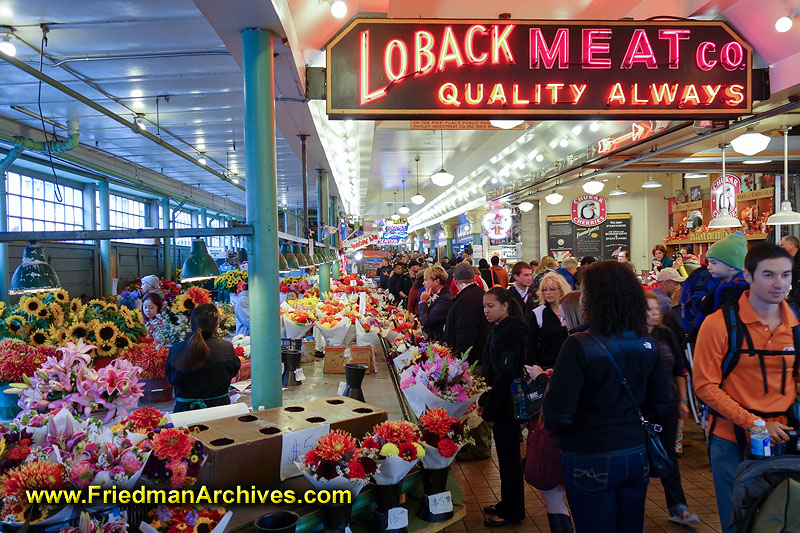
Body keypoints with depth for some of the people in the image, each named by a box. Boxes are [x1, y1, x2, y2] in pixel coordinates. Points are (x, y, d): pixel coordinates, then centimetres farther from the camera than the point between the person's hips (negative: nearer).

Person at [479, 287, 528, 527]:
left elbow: (505, 375, -22)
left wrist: (490, 408, -18)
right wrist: (484, 400, 14)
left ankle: (512, 512, 16)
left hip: (506, 403, -9)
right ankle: (507, 503, 30)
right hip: (499, 400, 9)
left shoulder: (510, 332, -19)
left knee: (508, 456, 2)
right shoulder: (499, 329, 10)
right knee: (505, 454, 17)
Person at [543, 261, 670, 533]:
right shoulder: (646, 344, -4)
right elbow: (660, 404, 8)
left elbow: (556, 418, -22)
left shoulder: (579, 345, -21)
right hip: (636, 456, 5)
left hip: (591, 462, -5)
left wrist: (550, 386, -3)